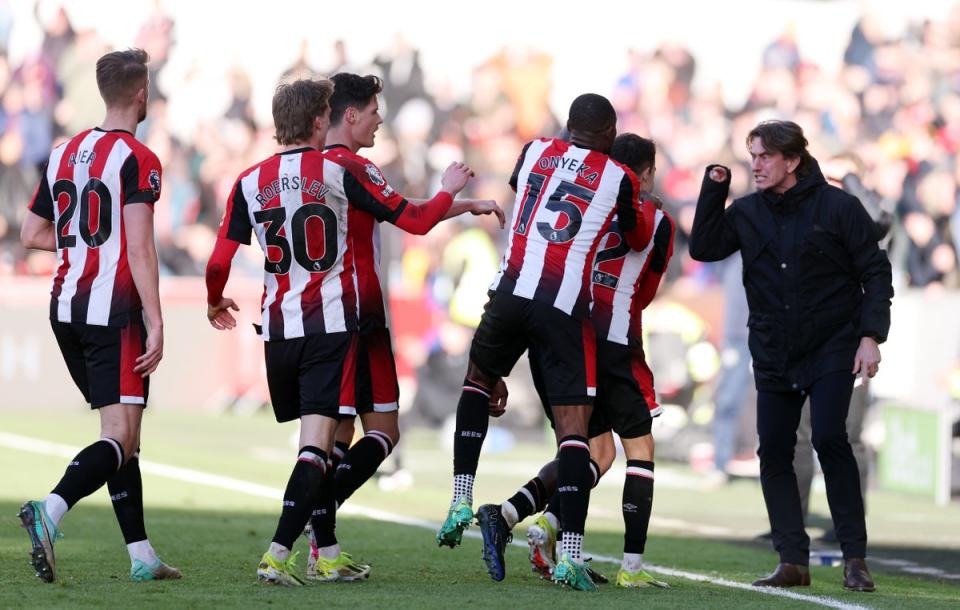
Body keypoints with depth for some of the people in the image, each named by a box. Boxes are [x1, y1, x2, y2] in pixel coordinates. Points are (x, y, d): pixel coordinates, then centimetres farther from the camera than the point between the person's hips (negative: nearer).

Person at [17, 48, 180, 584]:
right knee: (120, 439, -11)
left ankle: (142, 554, 13)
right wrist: (156, 324, -17)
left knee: (123, 436, 14)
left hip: (67, 308, 8)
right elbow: (140, 249, -16)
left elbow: (32, 234, 19)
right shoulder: (137, 160, -9)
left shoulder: (65, 153, 13)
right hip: (115, 312, -8)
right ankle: (51, 510, -34)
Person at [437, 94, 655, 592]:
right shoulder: (619, 180, 4)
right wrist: (648, 205, 42)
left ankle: (461, 500, 16)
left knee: (478, 379, 29)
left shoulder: (536, 152, 12)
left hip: (511, 291, 3)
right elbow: (639, 238, 21)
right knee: (573, 426, -1)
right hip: (565, 307, -3)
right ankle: (569, 555, -9)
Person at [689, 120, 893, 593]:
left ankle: (855, 558, -11)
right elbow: (703, 247, 1)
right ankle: (793, 561, 6)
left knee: (829, 438, -18)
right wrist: (714, 188, -5)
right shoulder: (747, 212, 6)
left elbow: (875, 273, -5)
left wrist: (871, 335, -13)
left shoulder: (838, 207, -6)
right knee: (773, 452, -1)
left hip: (832, 349, -5)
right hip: (773, 355, 5)